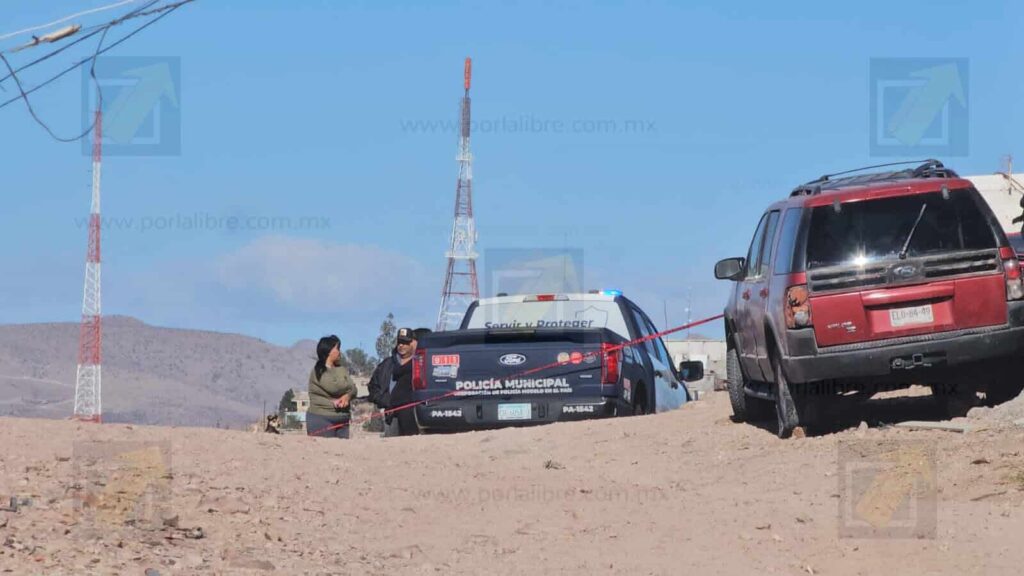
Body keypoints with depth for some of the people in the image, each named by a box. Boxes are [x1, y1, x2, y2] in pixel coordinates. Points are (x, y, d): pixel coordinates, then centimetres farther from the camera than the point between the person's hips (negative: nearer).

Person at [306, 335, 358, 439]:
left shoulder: (341, 370, 17)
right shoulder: (318, 371, -5)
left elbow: (353, 389, 6)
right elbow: (335, 387, -18)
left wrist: (347, 396, -17)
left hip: (342, 419, 7)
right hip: (321, 419, -7)